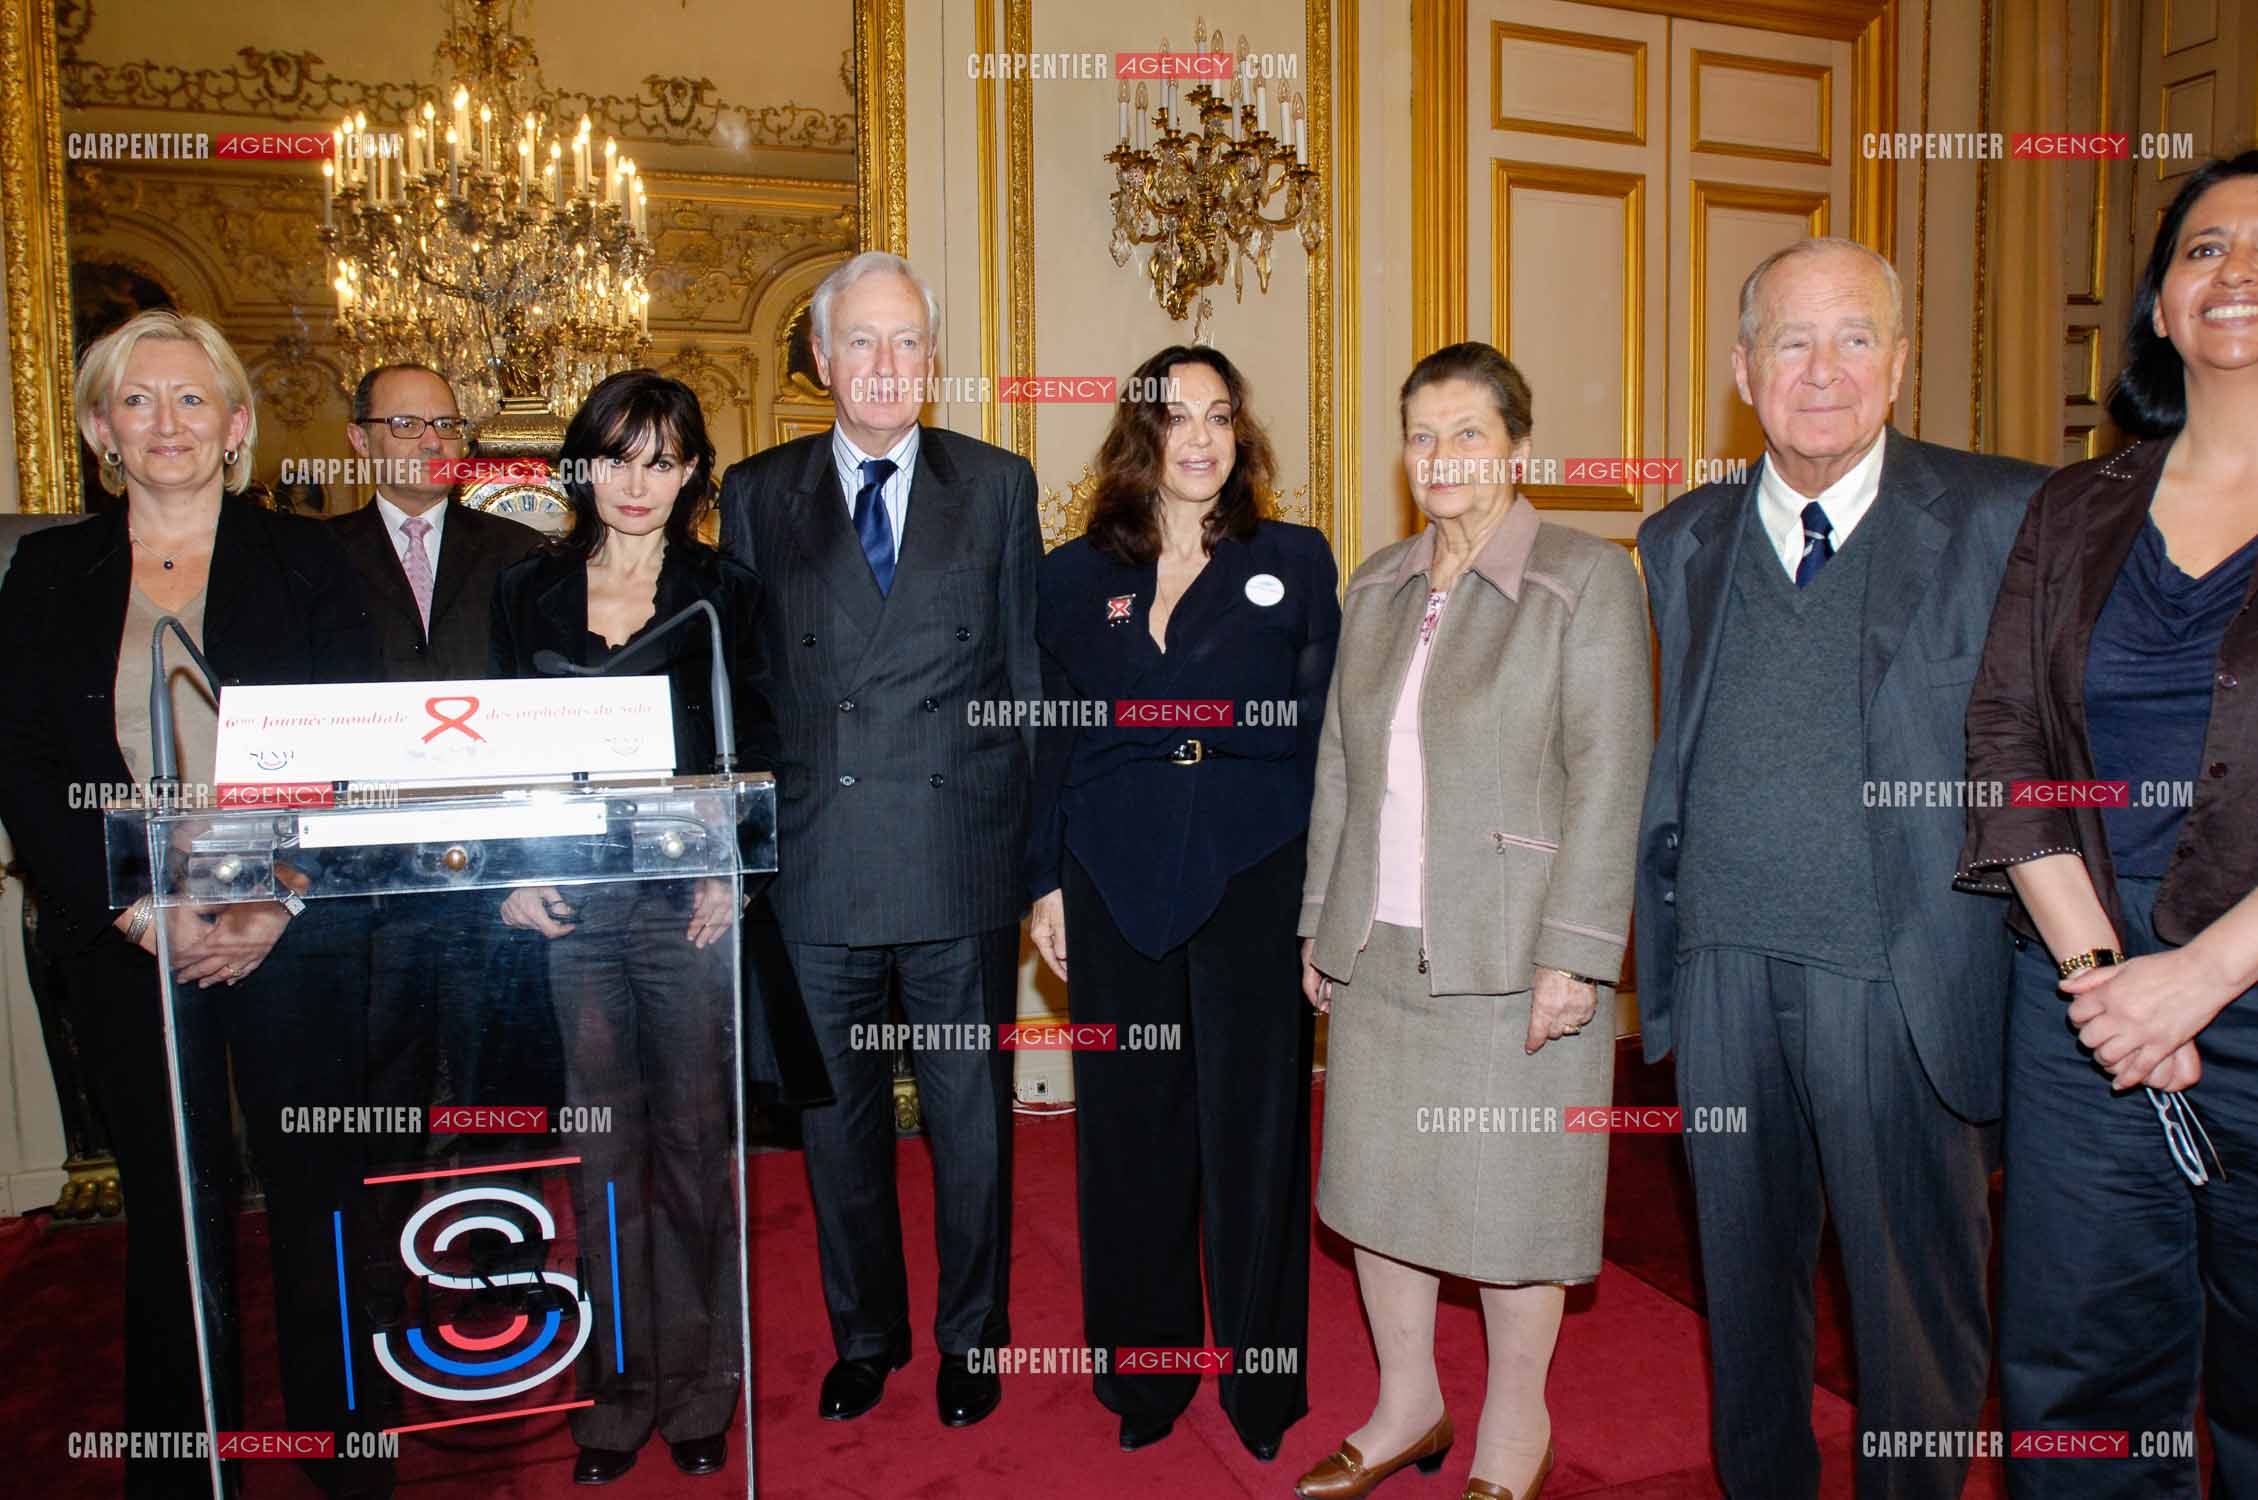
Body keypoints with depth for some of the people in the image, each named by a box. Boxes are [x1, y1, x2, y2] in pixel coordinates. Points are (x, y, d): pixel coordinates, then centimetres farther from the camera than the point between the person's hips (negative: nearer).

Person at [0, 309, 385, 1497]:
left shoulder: (305, 559, 3)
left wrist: (279, 908, -11)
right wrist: (142, 913, -8)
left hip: (294, 938, -1)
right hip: (124, 943, 2)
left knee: (316, 1195, 6)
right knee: (170, 1209, 10)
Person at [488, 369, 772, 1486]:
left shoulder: (725, 594, 4)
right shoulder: (527, 591, 10)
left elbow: (757, 749, 4)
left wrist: (730, 871, -8)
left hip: (688, 903, -2)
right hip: (567, 903, 2)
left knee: (694, 1141, 5)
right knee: (601, 1151, 8)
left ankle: (697, 1389, 21)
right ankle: (621, 1387, 23)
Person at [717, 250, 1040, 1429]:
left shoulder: (998, 486, 5)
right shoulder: (757, 494, 6)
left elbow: (1028, 671, 5)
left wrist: (1043, 847, 2)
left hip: (964, 865, -1)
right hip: (816, 873, 1)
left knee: (971, 1118, 12)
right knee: (837, 1120, 15)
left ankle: (970, 1335, 34)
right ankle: (864, 1333, 37)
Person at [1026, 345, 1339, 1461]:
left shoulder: (1294, 563, 4)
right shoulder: (1076, 577, 9)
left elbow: (1325, 735, 2)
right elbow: (1053, 743, 9)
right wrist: (1047, 883, 4)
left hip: (1252, 877, -1)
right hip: (1116, 884, 2)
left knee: (1252, 1128, 5)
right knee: (1130, 1130, 10)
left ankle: (1262, 1380, 25)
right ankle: (1142, 1372, 29)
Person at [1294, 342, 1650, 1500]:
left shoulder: (1585, 578, -6)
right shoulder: (1377, 588, 11)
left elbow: (1607, 775, -12)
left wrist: (1572, 952, -17)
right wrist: (1321, 920, 11)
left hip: (1509, 952, -5)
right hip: (1379, 949, 6)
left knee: (1506, 1190, 7)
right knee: (1375, 1175, 13)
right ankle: (1406, 1404, 34)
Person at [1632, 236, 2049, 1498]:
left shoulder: (2009, 517, -3)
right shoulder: (1683, 539, 8)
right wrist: (1660, 955, 9)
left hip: (1902, 979, -3)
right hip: (1724, 968, 4)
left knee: (1916, 1293, 12)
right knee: (1746, 1277, 19)